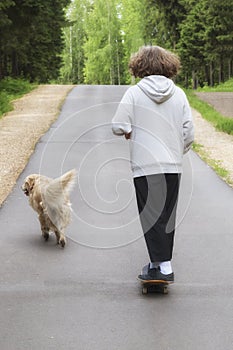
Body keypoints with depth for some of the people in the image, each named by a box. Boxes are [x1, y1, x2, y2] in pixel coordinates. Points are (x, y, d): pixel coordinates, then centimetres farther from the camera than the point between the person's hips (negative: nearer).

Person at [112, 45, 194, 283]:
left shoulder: (134, 93, -6)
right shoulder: (178, 94, 3)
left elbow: (118, 126, -10)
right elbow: (188, 133, 2)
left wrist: (130, 132, 11)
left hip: (145, 166, -3)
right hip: (173, 166, 4)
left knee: (151, 216, 1)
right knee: (167, 216, 13)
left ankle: (163, 267, -6)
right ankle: (160, 262, 22)